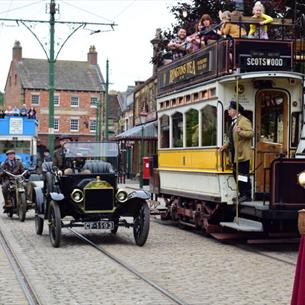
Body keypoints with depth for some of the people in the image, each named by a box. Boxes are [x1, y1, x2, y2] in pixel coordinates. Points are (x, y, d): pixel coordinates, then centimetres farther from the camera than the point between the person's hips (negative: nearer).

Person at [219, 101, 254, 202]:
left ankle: (247, 195, -2)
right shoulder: (233, 122, 20)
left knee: (243, 175, -7)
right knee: (236, 175, 11)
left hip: (243, 154, -10)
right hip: (235, 154, 10)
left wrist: (241, 132, -32)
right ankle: (242, 194, 18)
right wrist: (225, 146, 16)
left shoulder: (244, 121, -9)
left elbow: (251, 133, -18)